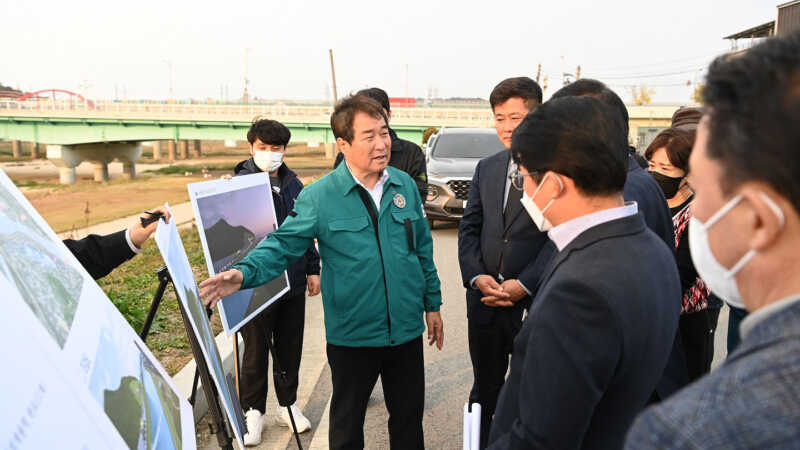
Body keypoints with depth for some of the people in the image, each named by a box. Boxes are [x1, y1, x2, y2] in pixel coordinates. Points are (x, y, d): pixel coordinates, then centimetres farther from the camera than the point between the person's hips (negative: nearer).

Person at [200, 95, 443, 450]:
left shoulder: (405, 185, 1)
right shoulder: (319, 196, -11)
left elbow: (423, 249, 8)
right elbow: (283, 243, -11)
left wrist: (432, 304, 10)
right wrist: (244, 272, -30)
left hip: (407, 330, 3)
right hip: (352, 337, -3)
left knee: (409, 416, 21)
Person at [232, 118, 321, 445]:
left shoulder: (293, 183, 8)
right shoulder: (241, 184, -8)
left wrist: (312, 269, 13)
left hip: (293, 282, 5)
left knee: (290, 348, 15)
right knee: (256, 351, 8)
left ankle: (288, 405, 31)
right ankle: (253, 412, 24)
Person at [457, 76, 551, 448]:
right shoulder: (486, 168, 10)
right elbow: (469, 228, 9)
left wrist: (525, 284, -17)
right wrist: (475, 275, -6)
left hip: (534, 302, -5)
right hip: (484, 299, 5)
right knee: (484, 388, 19)